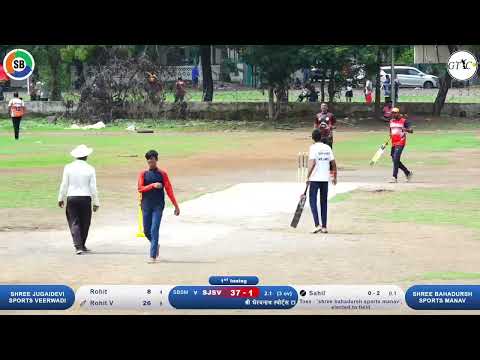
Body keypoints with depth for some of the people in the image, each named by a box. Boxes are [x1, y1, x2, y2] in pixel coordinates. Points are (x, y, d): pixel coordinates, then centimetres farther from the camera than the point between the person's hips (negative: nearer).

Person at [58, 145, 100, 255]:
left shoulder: (68, 167, -2)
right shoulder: (90, 169, -4)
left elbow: (64, 185, 2)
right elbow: (93, 187, -3)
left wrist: (61, 199, 13)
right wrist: (96, 202, 5)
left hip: (71, 197, 0)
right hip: (85, 198, 0)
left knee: (74, 222, 1)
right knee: (84, 223, 14)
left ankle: (78, 246, -13)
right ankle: (82, 245, 23)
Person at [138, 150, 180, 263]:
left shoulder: (162, 174, 3)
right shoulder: (143, 174, 5)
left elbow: (169, 190, 3)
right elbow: (140, 189, -5)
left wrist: (176, 206, 1)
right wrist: (153, 185, -19)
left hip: (158, 206, -2)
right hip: (146, 206, 2)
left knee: (154, 230, -10)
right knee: (146, 231, 7)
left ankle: (153, 256, -10)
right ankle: (156, 245, 36)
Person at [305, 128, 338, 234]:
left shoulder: (313, 147, -8)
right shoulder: (327, 148, 7)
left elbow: (312, 163, -18)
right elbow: (333, 164, 8)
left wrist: (308, 177, -14)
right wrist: (334, 177, 19)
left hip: (315, 179, -5)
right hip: (325, 179, 5)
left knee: (313, 201, 1)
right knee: (324, 202, 11)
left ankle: (317, 225, -12)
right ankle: (324, 226, 10)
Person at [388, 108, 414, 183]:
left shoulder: (404, 121, -7)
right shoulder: (391, 121, 14)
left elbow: (411, 131, -15)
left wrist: (406, 129, -36)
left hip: (400, 143, -8)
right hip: (393, 143, 8)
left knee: (396, 159, -16)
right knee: (394, 160, 9)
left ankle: (394, 177, -15)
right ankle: (408, 173, 25)